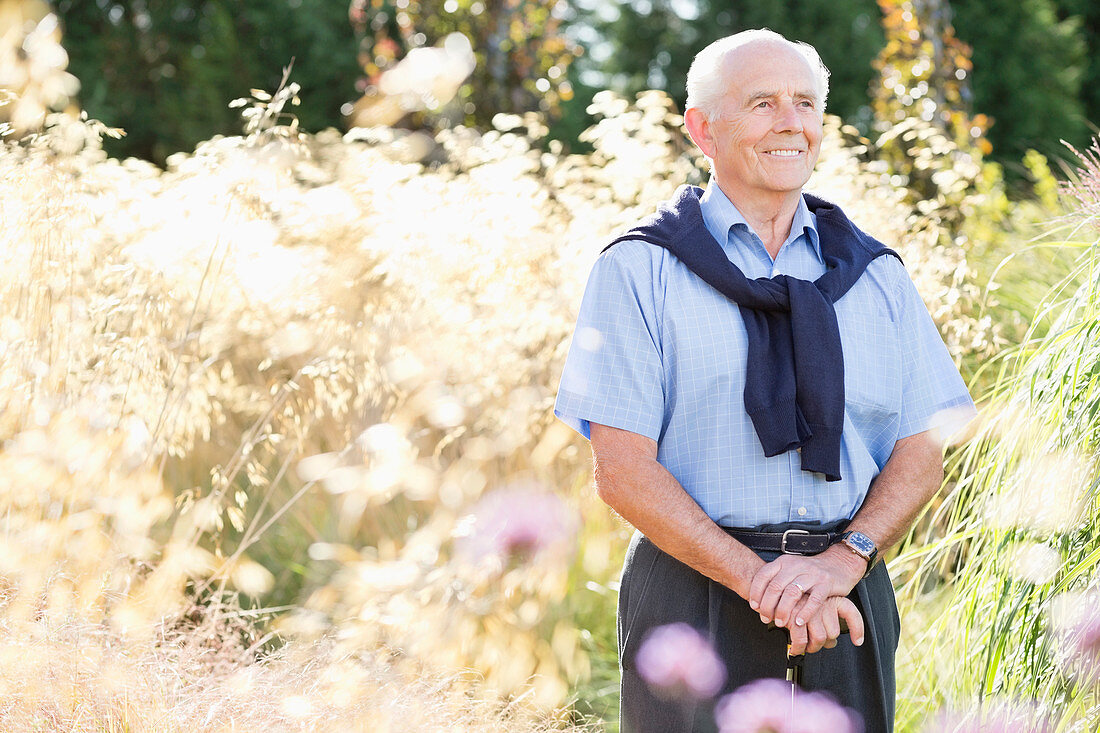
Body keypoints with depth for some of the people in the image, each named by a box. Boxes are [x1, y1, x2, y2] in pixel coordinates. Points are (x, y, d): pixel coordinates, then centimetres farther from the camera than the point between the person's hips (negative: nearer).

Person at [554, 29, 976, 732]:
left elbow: (924, 451, 5)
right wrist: (760, 580, -16)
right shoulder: (639, 270, -2)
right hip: (696, 588, -3)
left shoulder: (875, 273, 9)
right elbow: (623, 469, -8)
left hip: (848, 593, 3)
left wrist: (841, 562, -12)